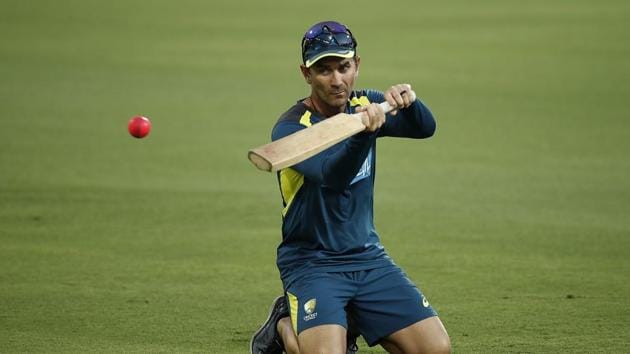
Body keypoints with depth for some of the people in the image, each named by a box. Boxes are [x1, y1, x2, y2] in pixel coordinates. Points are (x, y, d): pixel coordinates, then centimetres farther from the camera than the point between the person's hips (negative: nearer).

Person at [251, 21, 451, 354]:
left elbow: (425, 127, -5)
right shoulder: (290, 127, -16)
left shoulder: (363, 105, 3)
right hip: (311, 261, -5)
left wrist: (408, 101, -27)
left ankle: (351, 323, 17)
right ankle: (285, 326, 6)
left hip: (368, 256, 5)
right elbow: (333, 177, -33)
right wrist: (364, 133, -52)